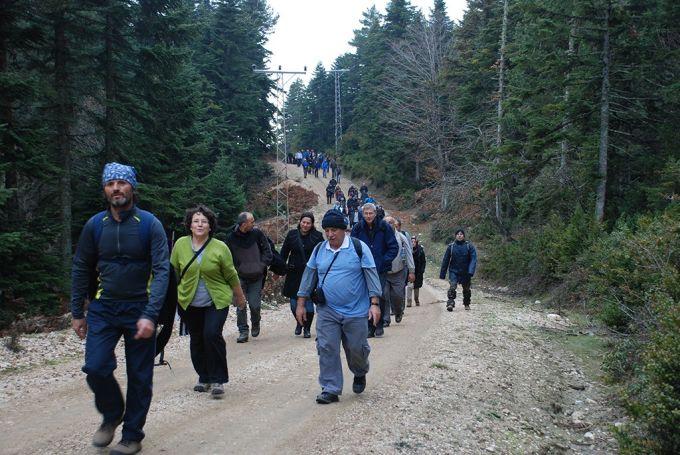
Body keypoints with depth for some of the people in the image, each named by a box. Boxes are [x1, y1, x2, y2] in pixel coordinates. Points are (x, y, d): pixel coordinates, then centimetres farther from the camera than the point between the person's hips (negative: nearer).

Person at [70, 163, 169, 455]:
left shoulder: (149, 224, -8)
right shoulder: (95, 225, 1)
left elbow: (161, 271, -13)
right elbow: (81, 269, 10)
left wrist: (150, 315, -22)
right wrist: (77, 313, 9)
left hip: (139, 310, -2)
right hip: (103, 309, 2)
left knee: (139, 376, 4)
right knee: (96, 368, -9)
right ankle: (111, 416, 21)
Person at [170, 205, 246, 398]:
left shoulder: (220, 248, -8)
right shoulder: (180, 244, -2)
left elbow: (231, 276, 1)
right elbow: (173, 272, 9)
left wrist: (240, 298, 10)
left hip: (217, 302, -3)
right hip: (189, 303, 3)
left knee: (212, 334, -18)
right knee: (196, 340, 10)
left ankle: (217, 380, -6)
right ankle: (204, 378, 28)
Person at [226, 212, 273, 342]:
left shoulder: (257, 234, -4)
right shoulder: (232, 238, -5)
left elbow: (267, 251, 2)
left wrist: (262, 265, -7)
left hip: (256, 277, 0)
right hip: (240, 277, 0)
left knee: (255, 304, -3)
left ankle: (255, 324, 27)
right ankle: (243, 331, 9)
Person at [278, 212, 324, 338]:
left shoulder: (317, 236, -2)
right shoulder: (292, 234, 3)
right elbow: (284, 252, 9)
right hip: (294, 273, 2)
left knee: (308, 303, -1)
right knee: (294, 303, 5)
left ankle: (307, 328, 19)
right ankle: (299, 323, 34)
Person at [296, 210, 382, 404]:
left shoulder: (359, 247, -6)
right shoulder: (319, 249, 5)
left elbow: (372, 276, -6)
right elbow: (309, 276, 11)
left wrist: (375, 304, -12)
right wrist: (301, 304, 10)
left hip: (355, 312, -2)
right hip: (327, 311, 3)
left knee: (356, 348, 6)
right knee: (327, 350, -2)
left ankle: (360, 374, 38)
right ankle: (330, 390, 9)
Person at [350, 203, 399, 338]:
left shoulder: (384, 227, -3)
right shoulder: (357, 229, 2)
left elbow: (394, 247, 0)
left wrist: (384, 261, -9)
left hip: (381, 270, -2)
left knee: (379, 296, -10)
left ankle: (379, 325, 7)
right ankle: (370, 327, 12)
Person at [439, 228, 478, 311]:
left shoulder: (469, 246, -5)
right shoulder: (451, 246, -2)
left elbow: (473, 259, -11)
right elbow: (445, 260, 3)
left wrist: (471, 272, -25)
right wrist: (442, 274, 2)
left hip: (465, 272, 1)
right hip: (454, 271, -1)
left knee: (466, 289, 14)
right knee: (452, 287, -20)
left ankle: (467, 304, 34)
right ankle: (450, 303, -20)